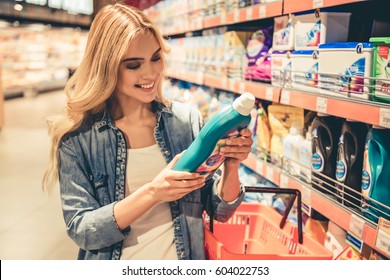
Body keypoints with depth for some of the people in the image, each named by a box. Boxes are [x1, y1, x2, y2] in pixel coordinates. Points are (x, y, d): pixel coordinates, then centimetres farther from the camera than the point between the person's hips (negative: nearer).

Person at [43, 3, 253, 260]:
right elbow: (80, 230, -17)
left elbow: (219, 211, -6)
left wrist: (231, 166, -25)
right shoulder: (77, 137, -15)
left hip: (184, 258, 2)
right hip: (114, 264, -1)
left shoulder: (188, 120, -10)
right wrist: (153, 192, -30)